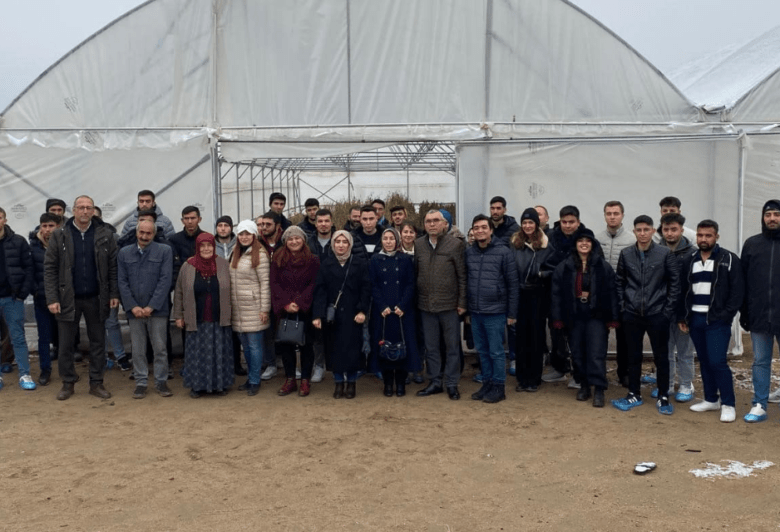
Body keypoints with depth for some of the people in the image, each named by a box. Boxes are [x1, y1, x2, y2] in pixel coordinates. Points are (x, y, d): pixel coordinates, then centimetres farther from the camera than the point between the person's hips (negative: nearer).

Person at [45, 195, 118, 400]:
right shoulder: (59, 236, -3)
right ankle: (68, 383, 22)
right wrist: (52, 298, -9)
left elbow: (113, 266, 1)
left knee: (98, 342, 9)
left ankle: (96, 383, 21)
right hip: (67, 298, 0)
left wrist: (114, 294, -4)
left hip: (96, 298, 1)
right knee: (65, 344, 8)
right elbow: (49, 268, -3)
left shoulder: (105, 235, -2)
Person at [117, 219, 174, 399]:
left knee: (160, 348, 4)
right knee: (138, 350, 7)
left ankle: (161, 382, 15)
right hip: (134, 310, 2)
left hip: (157, 309, -2)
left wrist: (151, 306, -11)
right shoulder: (124, 253, 9)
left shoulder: (164, 251, 0)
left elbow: (166, 280, -6)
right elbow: (122, 282, 5)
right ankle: (141, 383, 17)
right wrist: (133, 306, -6)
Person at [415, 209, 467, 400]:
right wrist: (415, 299, 4)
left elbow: (462, 275, -6)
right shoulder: (418, 245, 5)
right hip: (426, 305, 3)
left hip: (449, 304, -3)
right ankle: (435, 382, 24)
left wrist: (462, 302, -7)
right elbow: (415, 273, 8)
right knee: (431, 346, 12)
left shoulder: (456, 244, -6)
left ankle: (452, 384, 18)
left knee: (452, 346, 7)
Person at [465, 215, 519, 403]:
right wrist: (466, 308, 9)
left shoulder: (504, 252, -7)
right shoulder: (468, 252, 4)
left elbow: (513, 284, -5)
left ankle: (498, 387, 15)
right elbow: (465, 280, 11)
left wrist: (512, 313, -6)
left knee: (496, 351, 3)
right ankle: (487, 384, 26)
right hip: (475, 312, 4)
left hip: (496, 312, -4)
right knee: (482, 351, 14)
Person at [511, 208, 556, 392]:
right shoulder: (514, 243, 5)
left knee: (536, 335, 4)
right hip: (518, 294, 2)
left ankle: (534, 379, 14)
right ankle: (522, 378, 15)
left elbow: (552, 269, 0)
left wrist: (541, 274, -16)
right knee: (520, 335, 5)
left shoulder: (546, 245, 0)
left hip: (538, 296, -2)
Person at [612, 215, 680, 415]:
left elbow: (675, 283, -2)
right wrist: (622, 305, 2)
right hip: (632, 314, 2)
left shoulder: (665, 254, -4)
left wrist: (669, 310, -6)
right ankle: (634, 395, 23)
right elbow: (620, 282, 10)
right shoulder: (626, 254, 3)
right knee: (633, 356, 11)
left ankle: (663, 397, 18)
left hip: (658, 314, -2)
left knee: (661, 357, 6)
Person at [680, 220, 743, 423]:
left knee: (718, 362, -9)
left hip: (717, 320, -5)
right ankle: (711, 399, 22)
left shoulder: (729, 260, -3)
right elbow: (683, 291, 14)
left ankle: (728, 404, 3)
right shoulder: (689, 261, 11)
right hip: (695, 319, 5)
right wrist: (683, 317, 8)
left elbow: (737, 291, -6)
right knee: (704, 362, 11)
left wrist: (726, 315, -14)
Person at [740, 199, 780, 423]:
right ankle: (759, 406, 15)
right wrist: (744, 312, 4)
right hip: (759, 316, 2)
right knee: (760, 361, 9)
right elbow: (743, 281, 8)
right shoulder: (751, 244, 7)